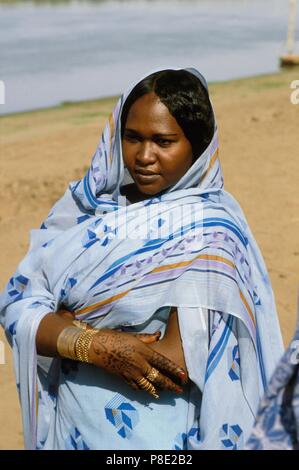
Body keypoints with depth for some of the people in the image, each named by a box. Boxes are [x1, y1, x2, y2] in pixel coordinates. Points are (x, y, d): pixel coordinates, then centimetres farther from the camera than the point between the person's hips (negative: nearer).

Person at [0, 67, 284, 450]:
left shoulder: (207, 233, -17)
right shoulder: (84, 204, -3)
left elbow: (180, 362, -24)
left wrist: (63, 328, -15)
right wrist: (96, 345, -25)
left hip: (154, 435, -4)